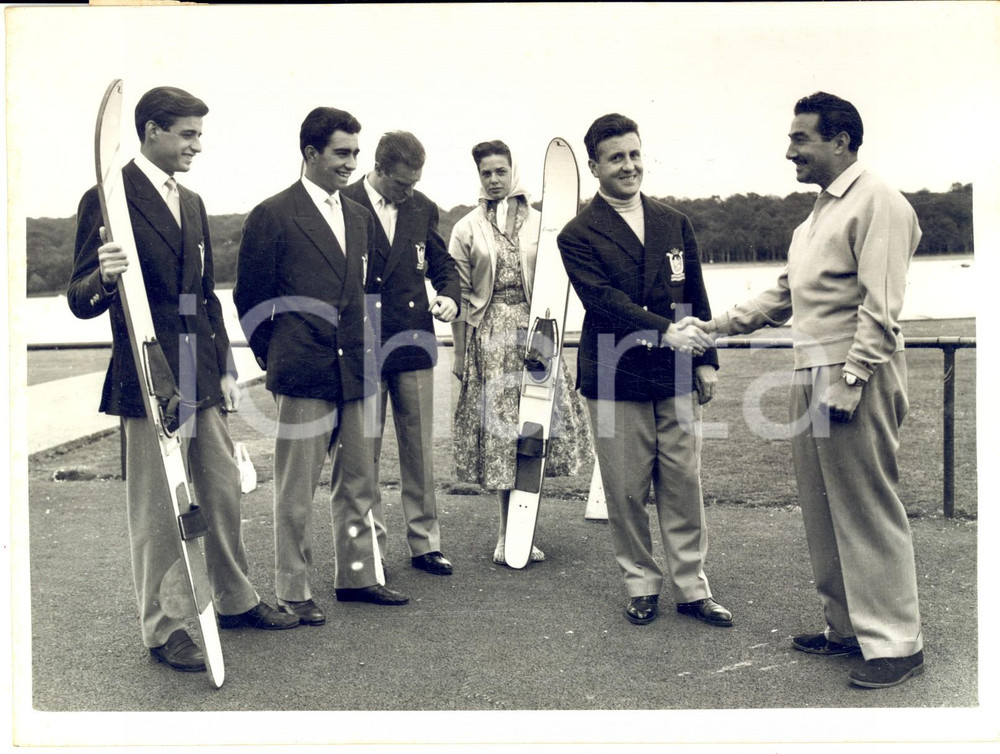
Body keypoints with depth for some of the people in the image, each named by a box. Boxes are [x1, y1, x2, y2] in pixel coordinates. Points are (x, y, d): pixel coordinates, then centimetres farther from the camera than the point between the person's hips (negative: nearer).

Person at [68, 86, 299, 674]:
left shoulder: (192, 203, 15)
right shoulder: (109, 199, -9)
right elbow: (82, 301, -9)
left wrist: (226, 367, 14)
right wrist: (104, 278, -32)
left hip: (203, 379, 7)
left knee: (225, 494, 15)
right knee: (157, 510, 3)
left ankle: (236, 600, 32)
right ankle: (162, 628, 17)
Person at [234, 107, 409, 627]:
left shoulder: (359, 217, 14)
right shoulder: (272, 216, -5)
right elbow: (250, 301, -2)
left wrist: (364, 352, 13)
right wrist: (276, 361, 0)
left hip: (356, 372, 6)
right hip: (304, 376, -6)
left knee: (358, 483, 13)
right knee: (296, 491, 3)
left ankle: (357, 575, 27)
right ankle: (292, 591, 14)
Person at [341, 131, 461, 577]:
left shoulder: (422, 209, 8)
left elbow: (442, 263, 18)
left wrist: (450, 296, -2)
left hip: (414, 344, 4)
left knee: (420, 450, 9)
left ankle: (425, 543, 20)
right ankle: (369, 546, 17)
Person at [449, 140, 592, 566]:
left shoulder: (538, 223, 7)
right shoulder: (467, 229, 5)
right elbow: (460, 295, 4)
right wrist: (459, 353, 2)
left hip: (533, 333, 1)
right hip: (488, 335, -1)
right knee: (496, 429, 0)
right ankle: (506, 534, 12)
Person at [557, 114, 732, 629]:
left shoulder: (674, 224, 12)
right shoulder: (579, 235, -3)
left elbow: (696, 297, 15)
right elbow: (603, 300, -16)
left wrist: (706, 360, 9)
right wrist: (665, 331, -26)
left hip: (676, 378, 3)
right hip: (616, 380, -3)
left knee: (684, 487, 8)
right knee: (626, 493, 6)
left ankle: (691, 586, 20)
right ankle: (641, 585, 22)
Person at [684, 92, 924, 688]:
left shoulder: (876, 202, -9)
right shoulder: (818, 213, 20)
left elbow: (880, 308, -17)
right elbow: (784, 297, 24)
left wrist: (849, 381, -21)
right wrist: (718, 325, 17)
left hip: (855, 377, -9)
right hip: (812, 377, 9)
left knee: (869, 510, -3)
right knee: (823, 510, 12)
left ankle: (896, 643, 7)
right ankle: (847, 628, 24)